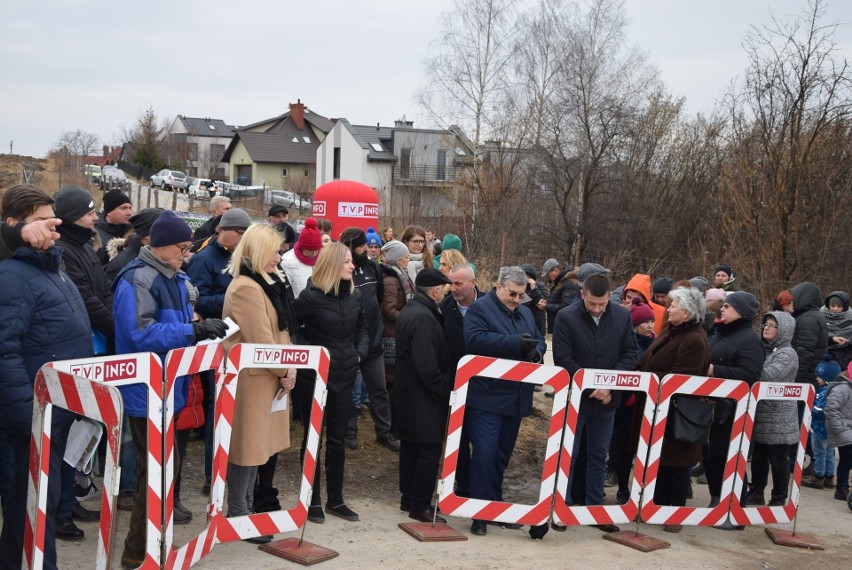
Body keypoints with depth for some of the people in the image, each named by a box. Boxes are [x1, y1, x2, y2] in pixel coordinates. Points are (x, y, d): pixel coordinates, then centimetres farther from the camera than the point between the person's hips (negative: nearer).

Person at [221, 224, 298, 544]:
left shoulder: (267, 283, 13)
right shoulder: (245, 288, -19)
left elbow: (281, 331, 12)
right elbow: (260, 339, -22)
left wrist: (288, 367, -1)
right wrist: (284, 371, -11)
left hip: (268, 376, 10)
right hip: (251, 377, -10)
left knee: (257, 443, 16)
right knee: (247, 444, -1)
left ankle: (246, 508, 27)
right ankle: (237, 514, 10)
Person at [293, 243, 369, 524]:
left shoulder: (354, 296, 3)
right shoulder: (310, 296, -13)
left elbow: (362, 328, 17)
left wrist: (360, 352, 2)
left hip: (343, 376, 5)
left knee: (337, 438, 12)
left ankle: (335, 499, 22)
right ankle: (312, 500, 16)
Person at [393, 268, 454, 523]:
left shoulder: (408, 312, 10)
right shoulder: (423, 318, -22)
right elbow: (427, 366, -26)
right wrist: (443, 394, -16)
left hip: (407, 394, 10)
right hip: (424, 399, -10)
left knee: (410, 447, 17)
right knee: (429, 450, -3)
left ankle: (409, 497, 27)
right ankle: (420, 505, 3)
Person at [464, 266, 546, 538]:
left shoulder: (525, 313, 18)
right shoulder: (480, 308, -6)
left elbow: (540, 342, 20)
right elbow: (475, 340, -21)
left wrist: (536, 350, -6)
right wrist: (516, 344, -24)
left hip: (516, 398, 7)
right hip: (486, 397, -7)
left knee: (502, 454, 14)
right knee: (485, 453, -10)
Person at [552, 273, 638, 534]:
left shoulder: (623, 316, -3)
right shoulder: (566, 317, -12)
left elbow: (630, 355, -1)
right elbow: (563, 359, -14)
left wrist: (609, 385, -14)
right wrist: (591, 387, -18)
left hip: (606, 399, 3)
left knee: (598, 456, 12)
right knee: (567, 454, 5)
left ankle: (595, 508, 22)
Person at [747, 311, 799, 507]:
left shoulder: (787, 354, -11)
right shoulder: (763, 349, 13)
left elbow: (767, 376, -25)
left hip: (778, 419, -7)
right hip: (760, 414, 7)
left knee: (777, 459, 1)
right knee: (758, 456, 14)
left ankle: (779, 499, 10)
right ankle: (756, 493, 26)